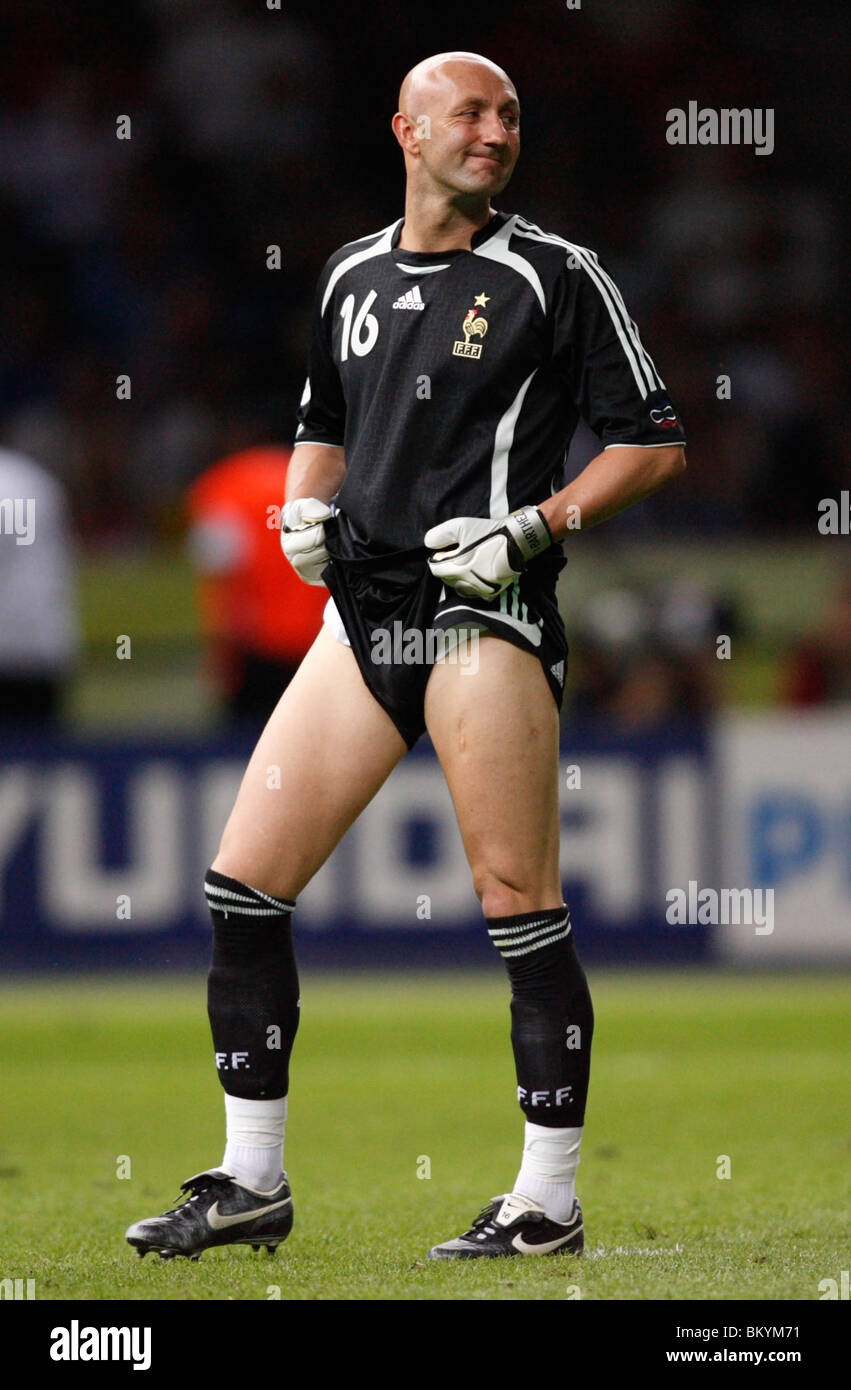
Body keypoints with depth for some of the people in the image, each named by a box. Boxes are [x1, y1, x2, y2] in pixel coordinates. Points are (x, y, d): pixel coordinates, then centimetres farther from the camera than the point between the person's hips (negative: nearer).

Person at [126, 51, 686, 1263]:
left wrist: (535, 527, -12)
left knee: (521, 908, -7)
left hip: (488, 616, -6)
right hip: (362, 608, 6)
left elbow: (654, 443, -1)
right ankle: (252, 1185, 10)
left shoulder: (556, 277, -1)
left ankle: (549, 1200, 1)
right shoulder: (355, 277, 16)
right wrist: (305, 508, 9)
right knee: (243, 886, 1)